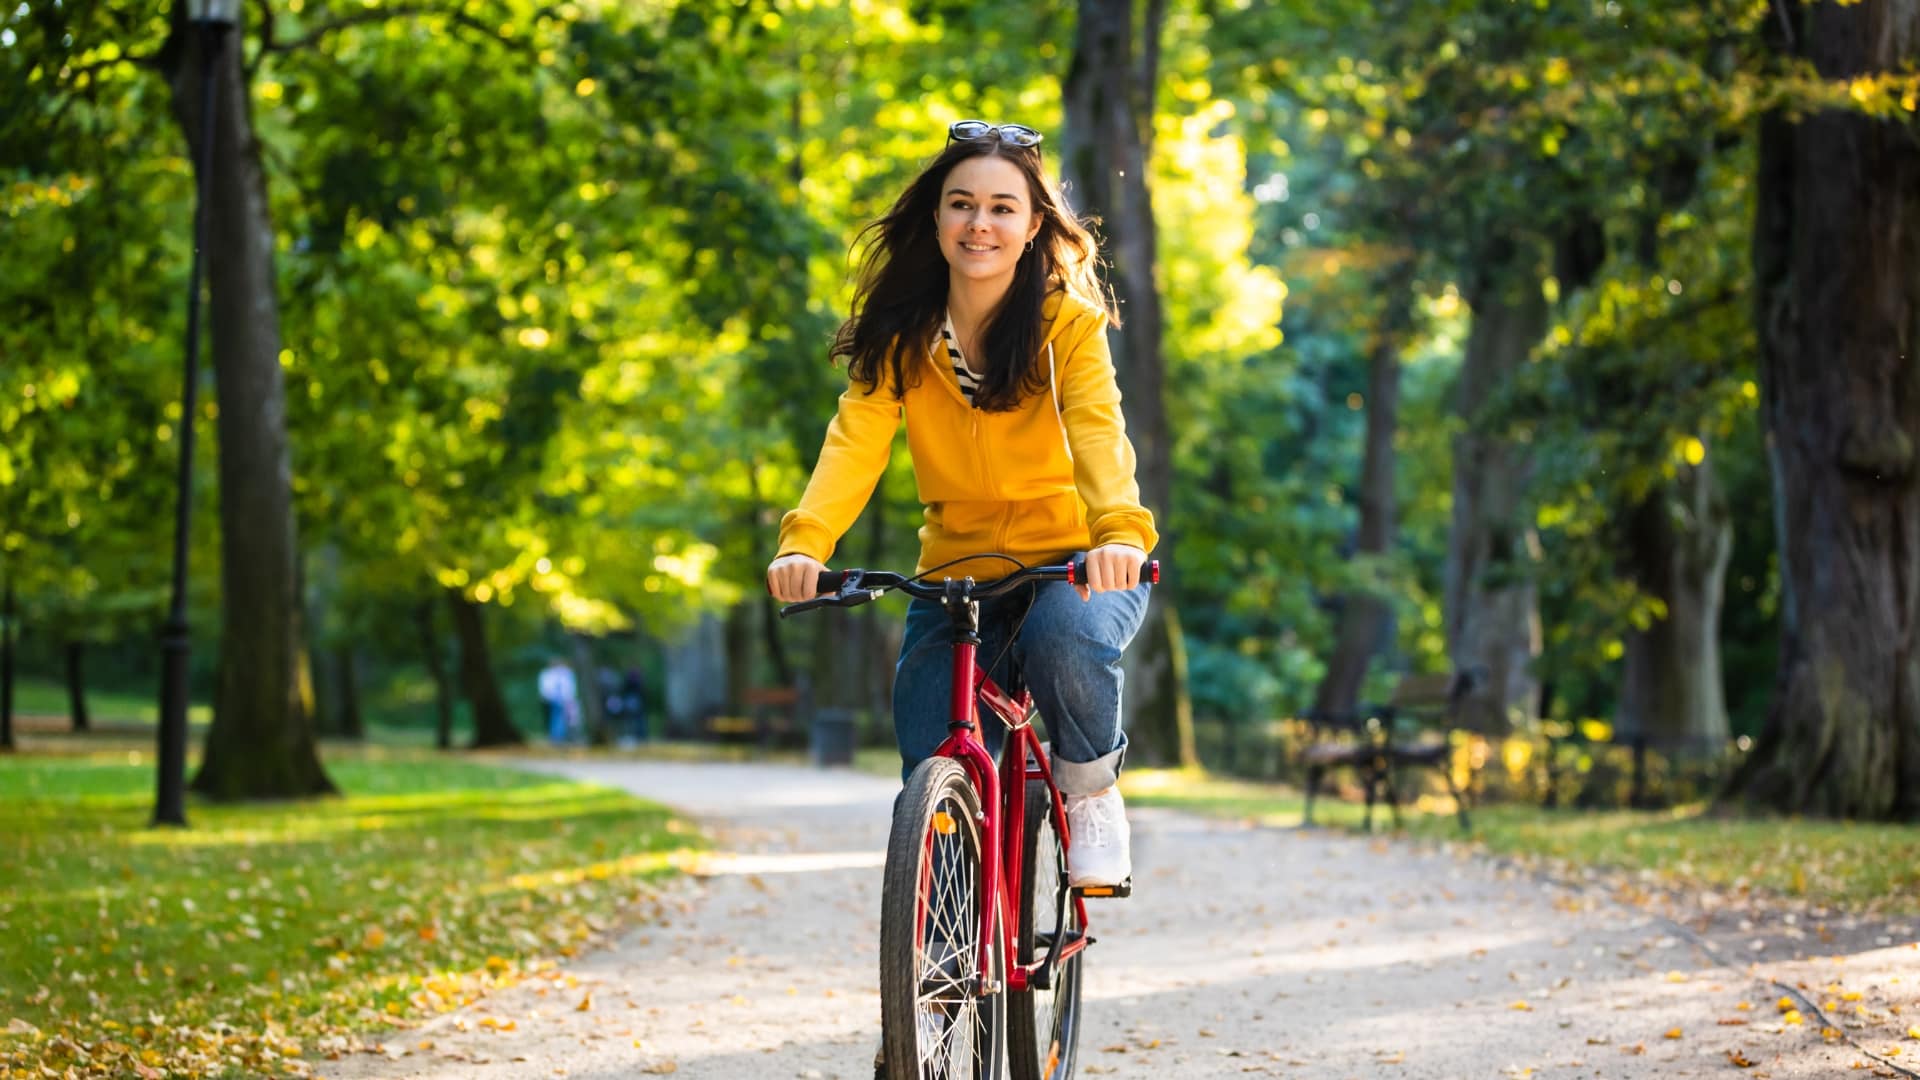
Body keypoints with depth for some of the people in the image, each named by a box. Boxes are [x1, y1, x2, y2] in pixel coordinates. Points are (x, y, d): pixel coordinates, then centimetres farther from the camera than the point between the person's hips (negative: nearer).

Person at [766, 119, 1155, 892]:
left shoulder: (1067, 322, -11)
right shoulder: (900, 336, -4)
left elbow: (1097, 429, -27)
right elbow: (856, 442, -18)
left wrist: (1120, 530, -49)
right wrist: (804, 541, -38)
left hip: (1073, 563, -3)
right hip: (955, 570, 3)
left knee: (1065, 639, -36)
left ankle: (1091, 792, -6)